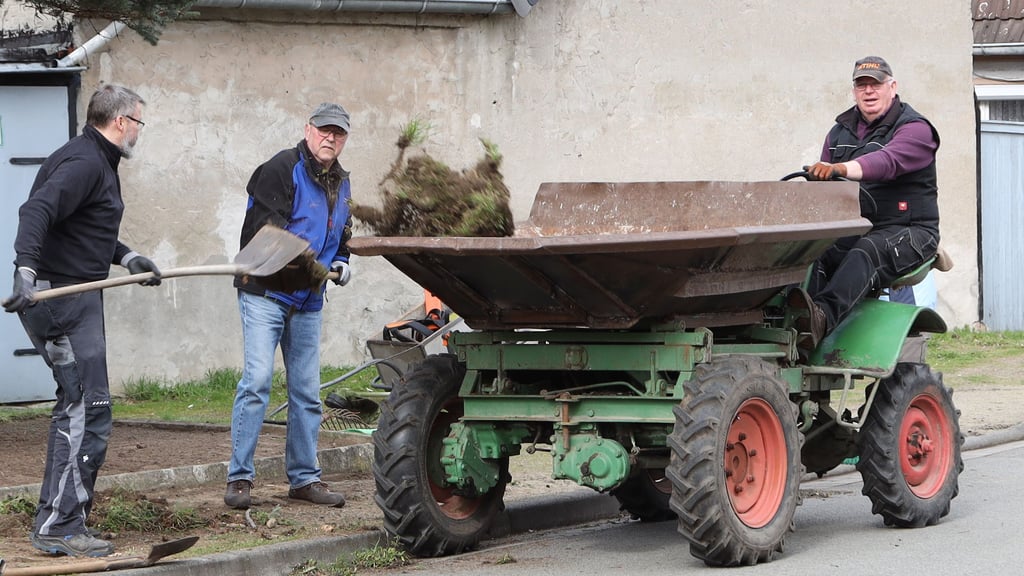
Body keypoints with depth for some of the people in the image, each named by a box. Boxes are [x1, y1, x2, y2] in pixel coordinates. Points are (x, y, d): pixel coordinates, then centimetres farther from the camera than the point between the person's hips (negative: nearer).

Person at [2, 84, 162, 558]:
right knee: (88, 408, -11)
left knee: (77, 408, 16)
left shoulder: (98, 162, 19)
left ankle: (60, 521, 23)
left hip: (73, 300, 11)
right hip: (60, 297, -11)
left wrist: (127, 258, 29)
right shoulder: (85, 163, -15)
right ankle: (58, 527, -9)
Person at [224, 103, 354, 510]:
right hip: (265, 293, -7)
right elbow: (263, 228, -18)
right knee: (257, 380, -14)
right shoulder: (281, 169, -10)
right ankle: (239, 478, -10)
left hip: (307, 301, 7)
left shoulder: (340, 183, 15)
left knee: (306, 391, 9)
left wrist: (341, 260, 8)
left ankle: (304, 477, 17)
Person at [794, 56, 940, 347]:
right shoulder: (841, 131, 20)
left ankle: (826, 315, -61)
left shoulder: (915, 128, -3)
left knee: (868, 251, -38)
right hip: (853, 230, 6)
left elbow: (888, 161, -26)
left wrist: (842, 168, -44)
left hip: (908, 230, -5)